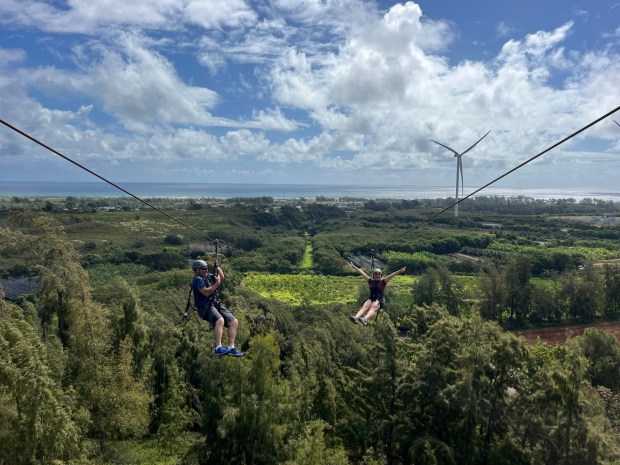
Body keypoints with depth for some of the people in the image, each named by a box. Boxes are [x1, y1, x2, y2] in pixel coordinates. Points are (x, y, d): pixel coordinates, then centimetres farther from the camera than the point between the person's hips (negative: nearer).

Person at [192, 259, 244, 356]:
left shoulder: (208, 276, 18)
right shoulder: (197, 279, -7)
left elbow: (222, 276, 24)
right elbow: (206, 292, -18)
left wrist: (217, 266, 12)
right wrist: (217, 283, -12)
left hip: (216, 304, 9)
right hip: (205, 307, -9)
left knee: (234, 322, -4)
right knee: (220, 320, -36)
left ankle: (231, 348, -4)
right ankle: (218, 348, -36)